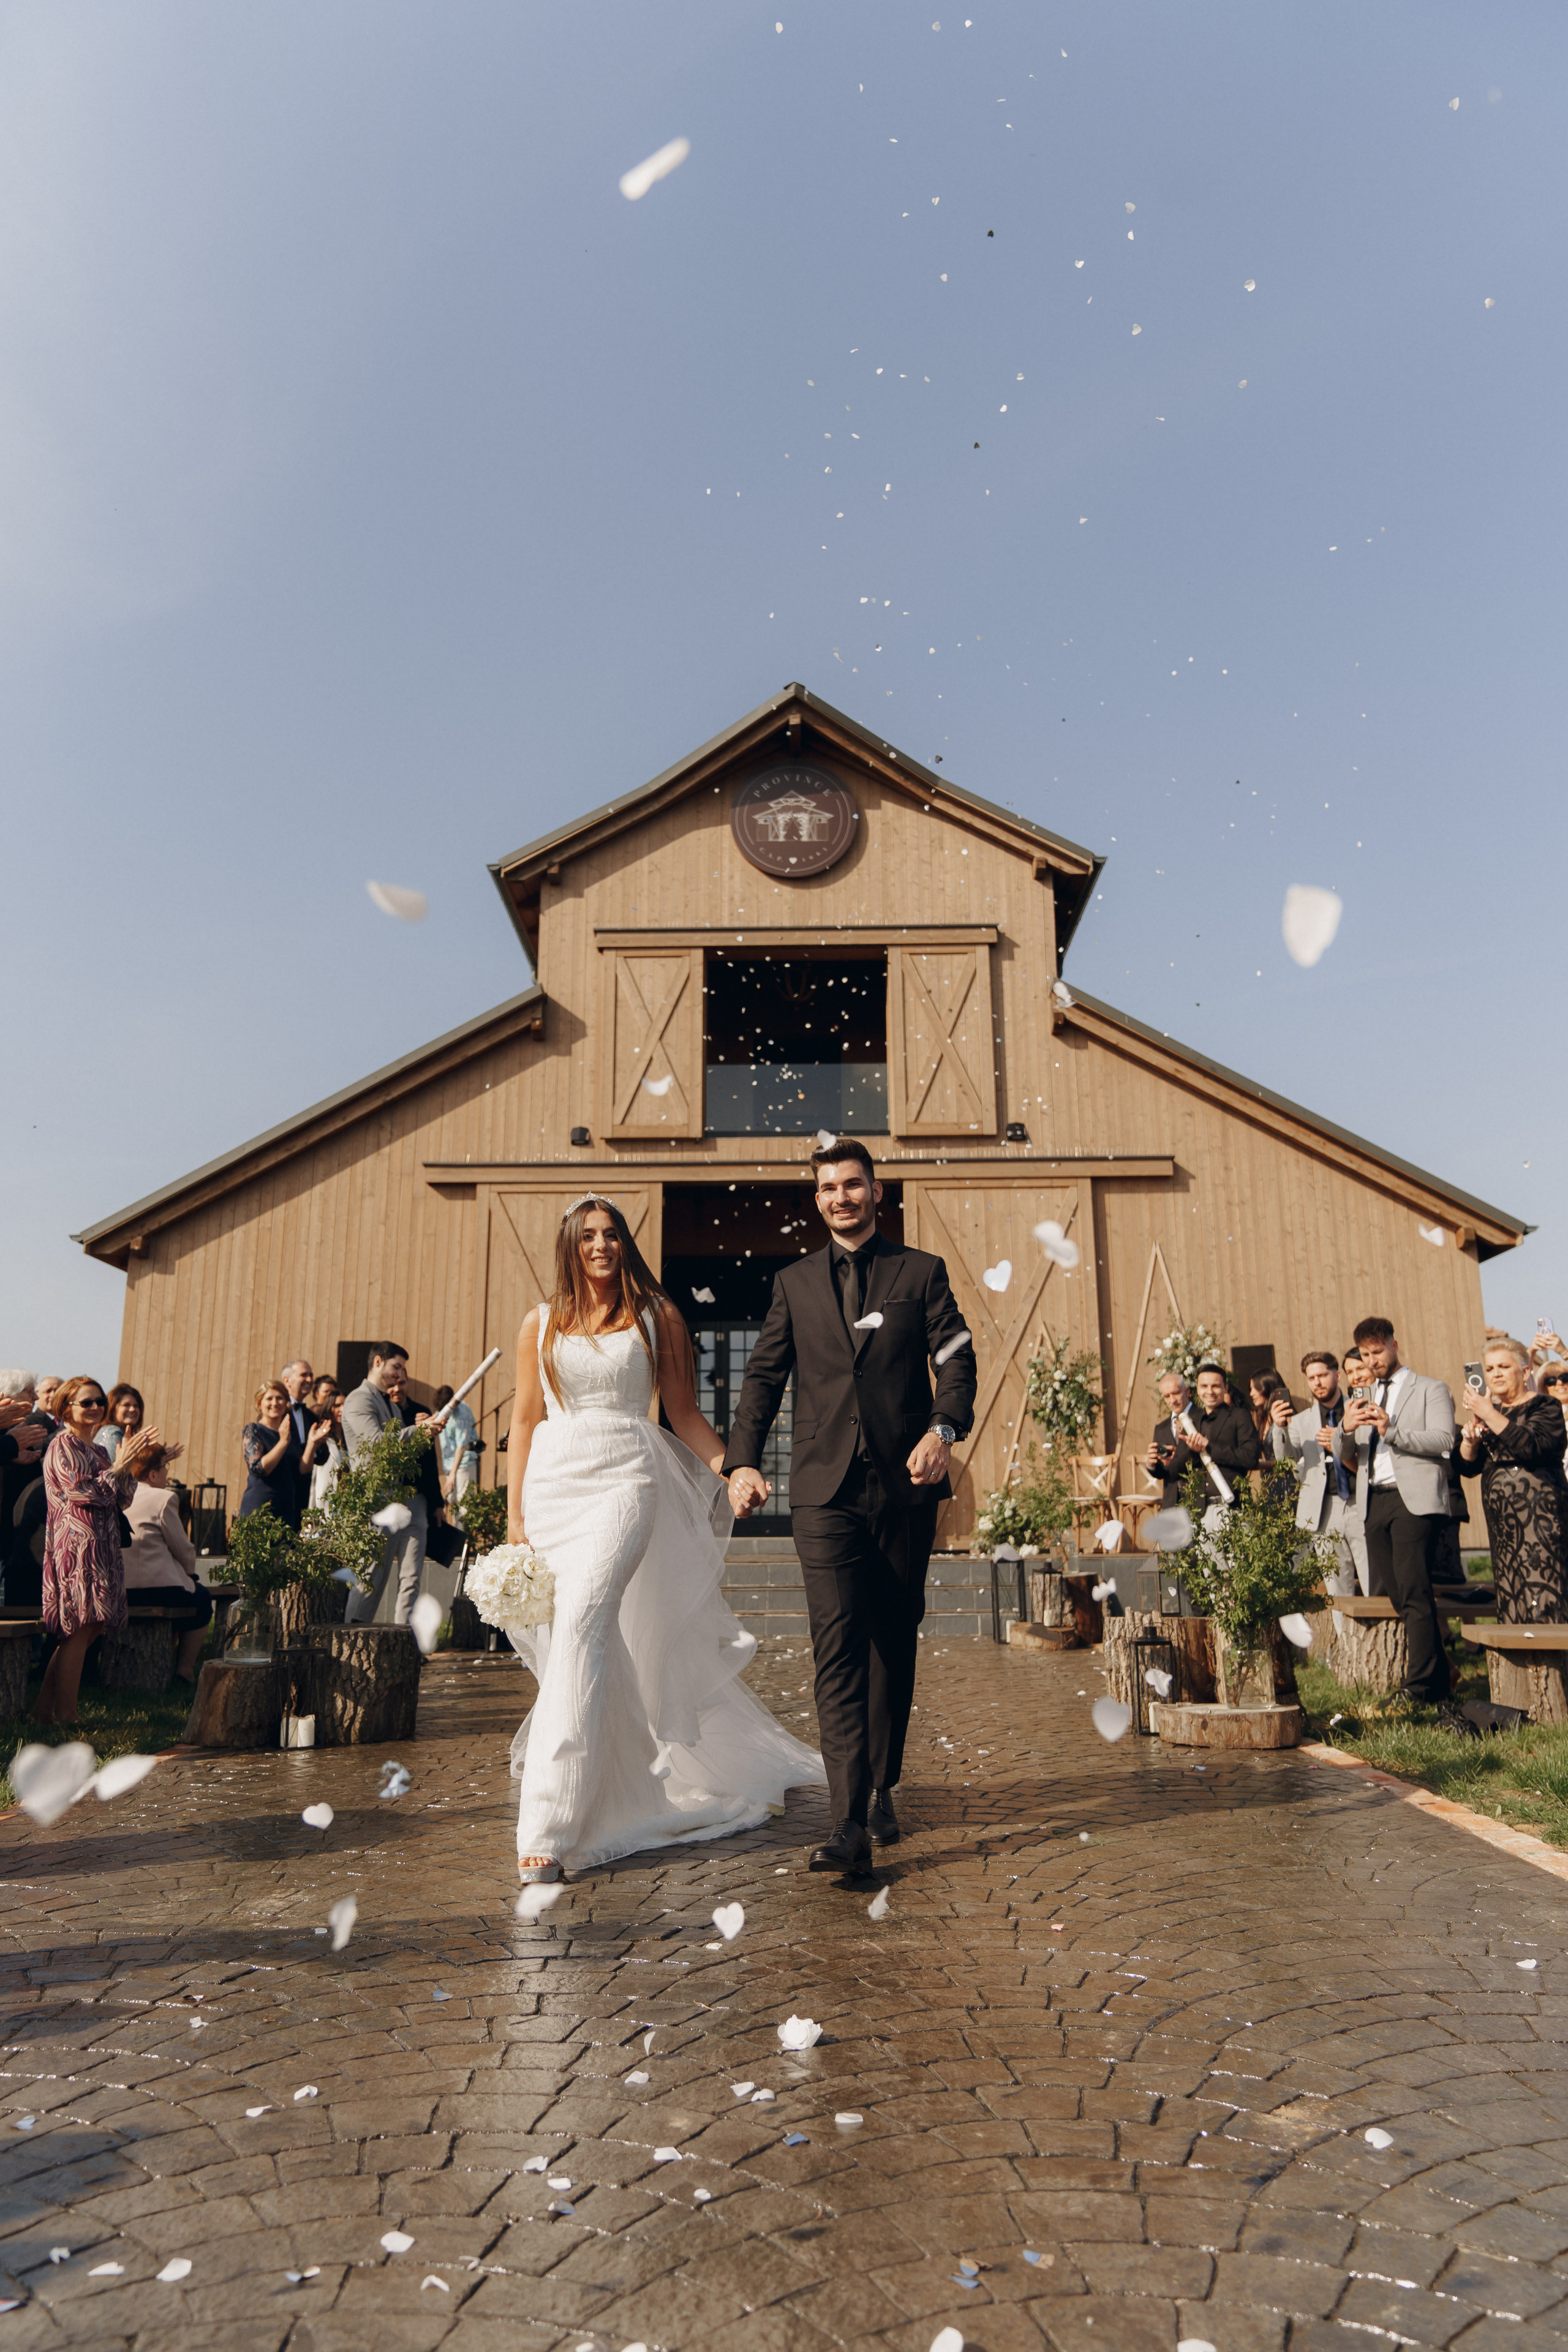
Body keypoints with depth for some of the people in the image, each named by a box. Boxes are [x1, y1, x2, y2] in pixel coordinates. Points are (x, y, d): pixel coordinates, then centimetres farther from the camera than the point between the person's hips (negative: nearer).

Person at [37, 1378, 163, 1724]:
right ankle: (65, 1715, -6)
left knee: (83, 1632, 8)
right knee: (79, 1631, -10)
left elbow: (122, 1497, 17)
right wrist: (121, 1464, -9)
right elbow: (83, 1491, -15)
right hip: (78, 1542, -9)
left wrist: (136, 1463, 4)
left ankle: (45, 1708, 13)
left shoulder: (95, 1449, 22)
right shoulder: (63, 1445, -4)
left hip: (101, 1546, 9)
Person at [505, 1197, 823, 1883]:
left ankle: (549, 1827, -16)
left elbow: (683, 1414, 10)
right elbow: (525, 1420, 11)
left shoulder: (656, 1317, 8)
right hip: (552, 1485, 3)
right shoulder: (541, 1324, 12)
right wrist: (514, 1515, 6)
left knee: (582, 1628, -18)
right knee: (561, 1642, 5)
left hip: (624, 1483, -3)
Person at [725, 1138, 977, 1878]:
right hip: (824, 1490, 0)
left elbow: (956, 1361, 1)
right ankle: (850, 1824, -10)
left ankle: (882, 1790, 30)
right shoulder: (795, 1283, 12)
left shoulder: (921, 1273, 8)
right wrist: (742, 1460, -4)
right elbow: (764, 1375, 10)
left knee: (894, 1644, 11)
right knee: (838, 1649, -9)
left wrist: (944, 1429, -19)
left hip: (905, 1485, 0)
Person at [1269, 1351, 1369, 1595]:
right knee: (1337, 1595, 6)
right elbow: (1287, 1459, -2)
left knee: (1376, 1592, -5)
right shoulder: (1300, 1421, 12)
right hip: (1324, 1513, 2)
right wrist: (1280, 1428, -21)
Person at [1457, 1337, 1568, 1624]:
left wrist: (1489, 1415, -19)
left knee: (1541, 1601, -13)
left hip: (1540, 1515, -6)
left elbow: (1532, 1447, -20)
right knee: (1509, 1600, 4)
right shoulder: (1488, 1413, 16)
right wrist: (1470, 1438, -9)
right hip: (1501, 1519, 6)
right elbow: (1468, 1468, 10)